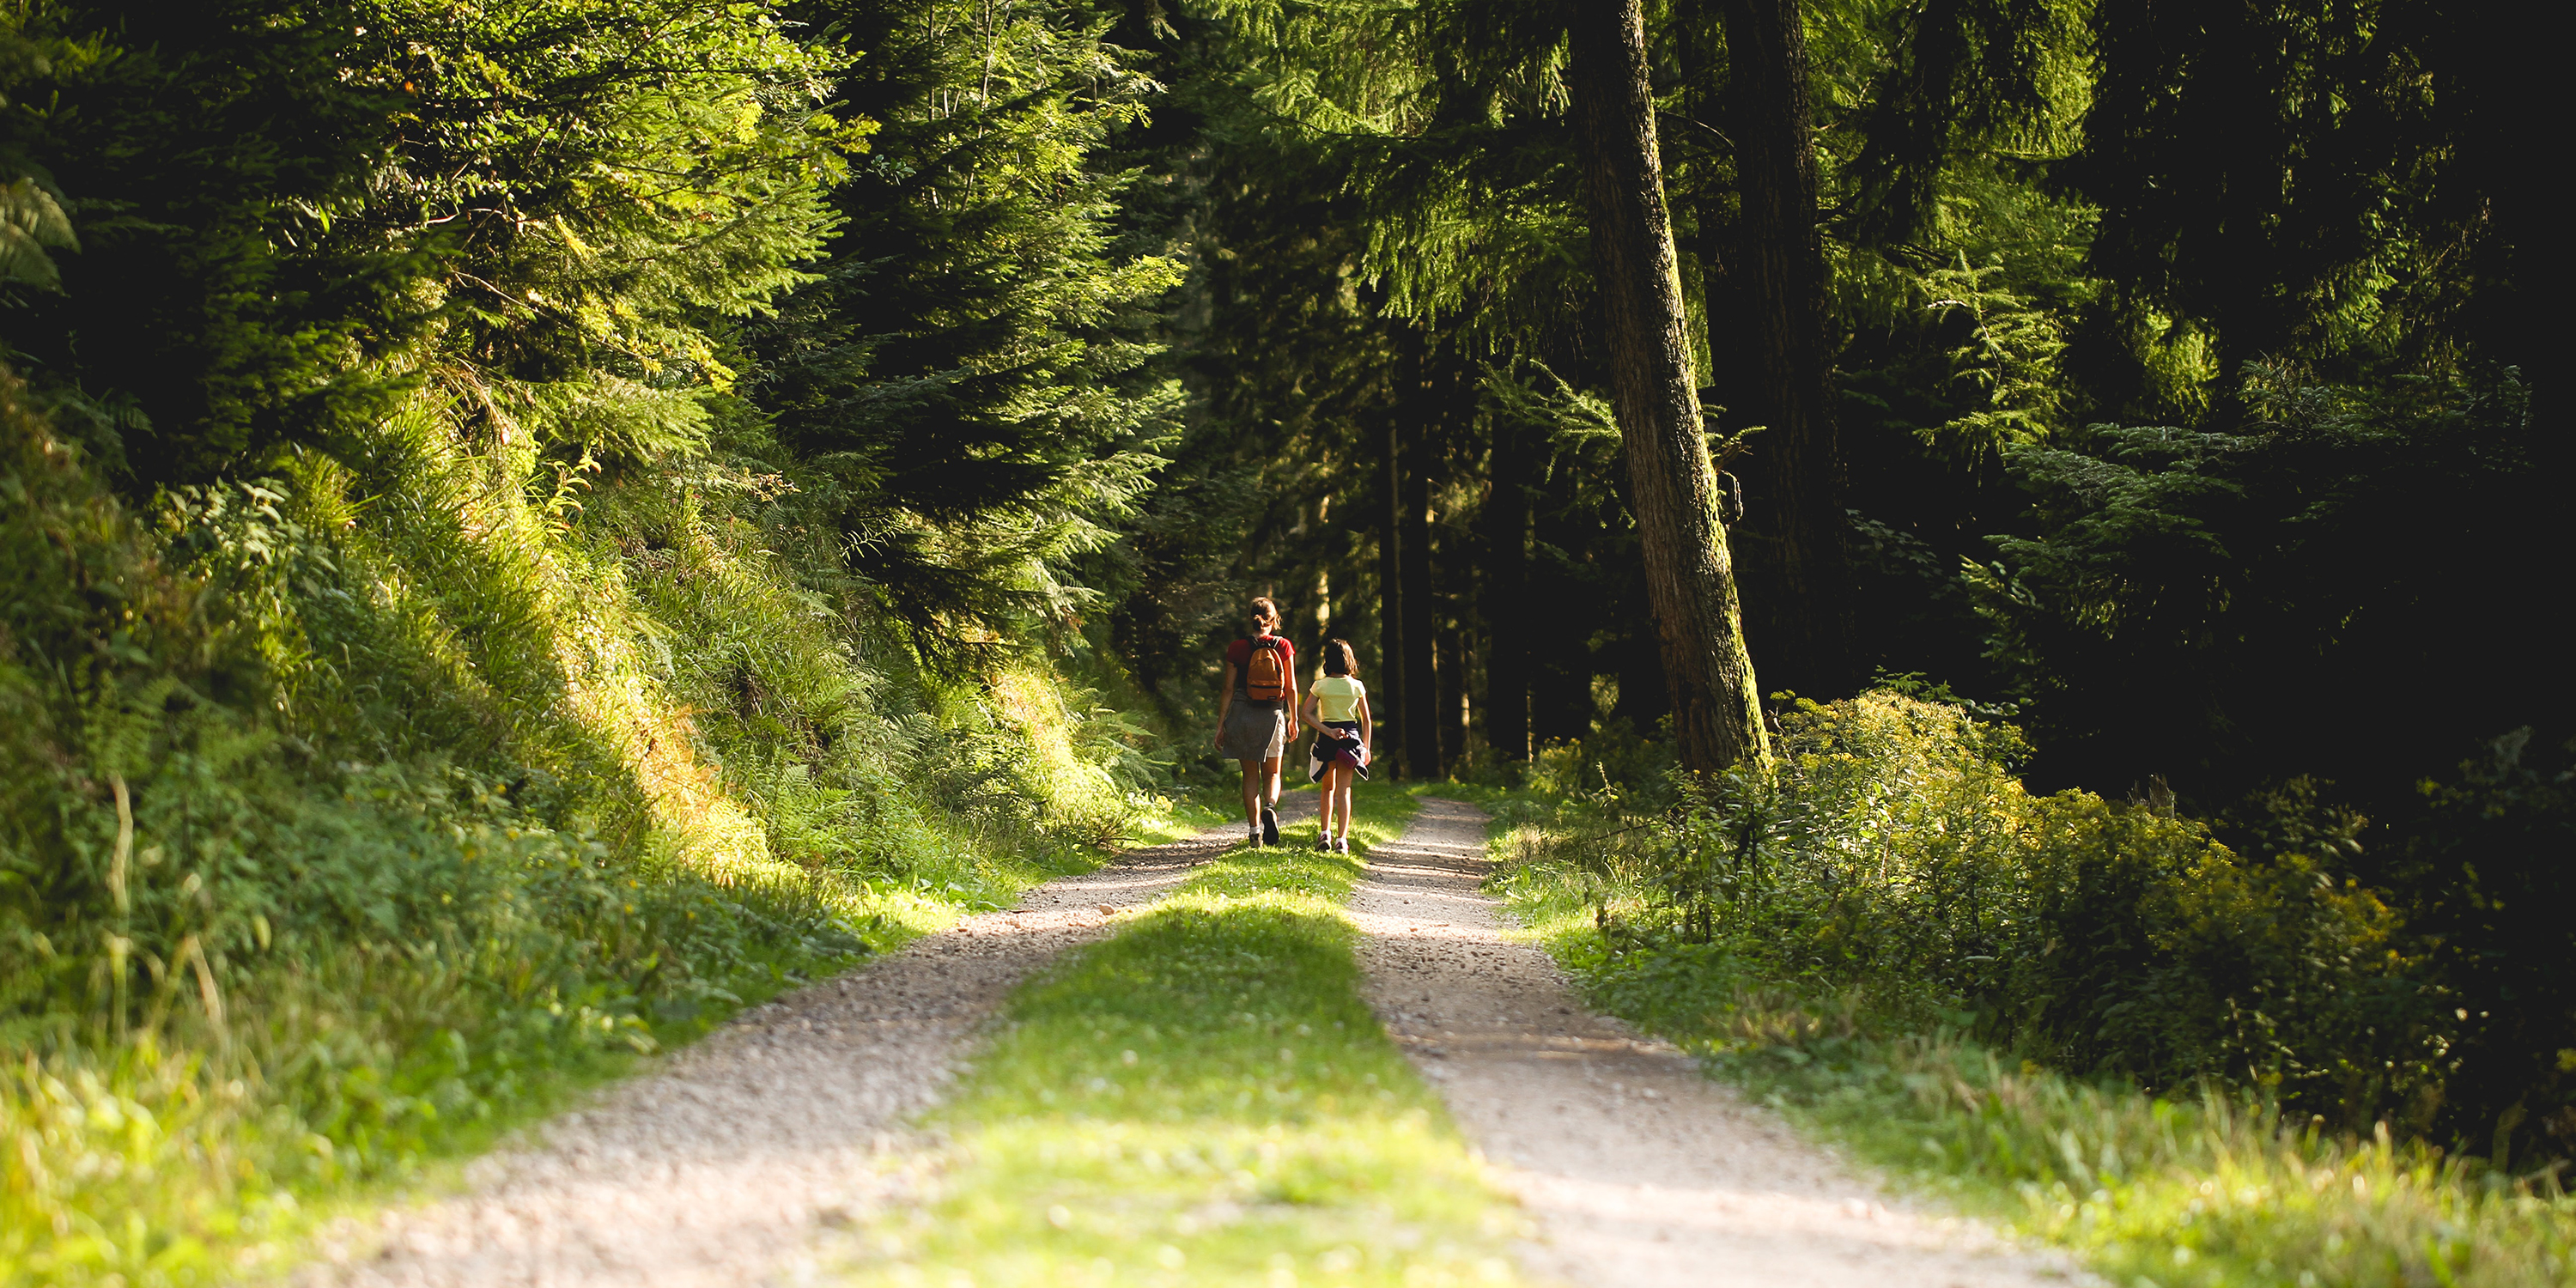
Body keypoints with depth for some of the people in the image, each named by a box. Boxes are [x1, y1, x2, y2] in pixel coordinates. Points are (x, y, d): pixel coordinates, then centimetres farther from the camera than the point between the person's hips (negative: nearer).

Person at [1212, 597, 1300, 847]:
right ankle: (1270, 807, -17)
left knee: (1250, 775, 9)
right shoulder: (1283, 647, -2)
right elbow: (1291, 688, 2)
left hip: (1243, 714, 0)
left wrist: (1220, 724, 3)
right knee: (1272, 773, 14)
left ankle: (1255, 832, 4)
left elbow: (1229, 690, -3)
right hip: (1273, 714, 0)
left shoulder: (1237, 648, -3)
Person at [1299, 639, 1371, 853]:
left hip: (1327, 737, 0)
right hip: (1351, 736, 0)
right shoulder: (1357, 686, 0)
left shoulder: (1320, 685, -3)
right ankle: (1342, 838, -10)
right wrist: (1366, 747, 13)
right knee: (1343, 790, 2)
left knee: (1328, 788, 18)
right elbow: (1366, 721, 5)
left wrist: (1328, 731, -14)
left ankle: (1325, 833, 8)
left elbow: (1305, 713, -12)